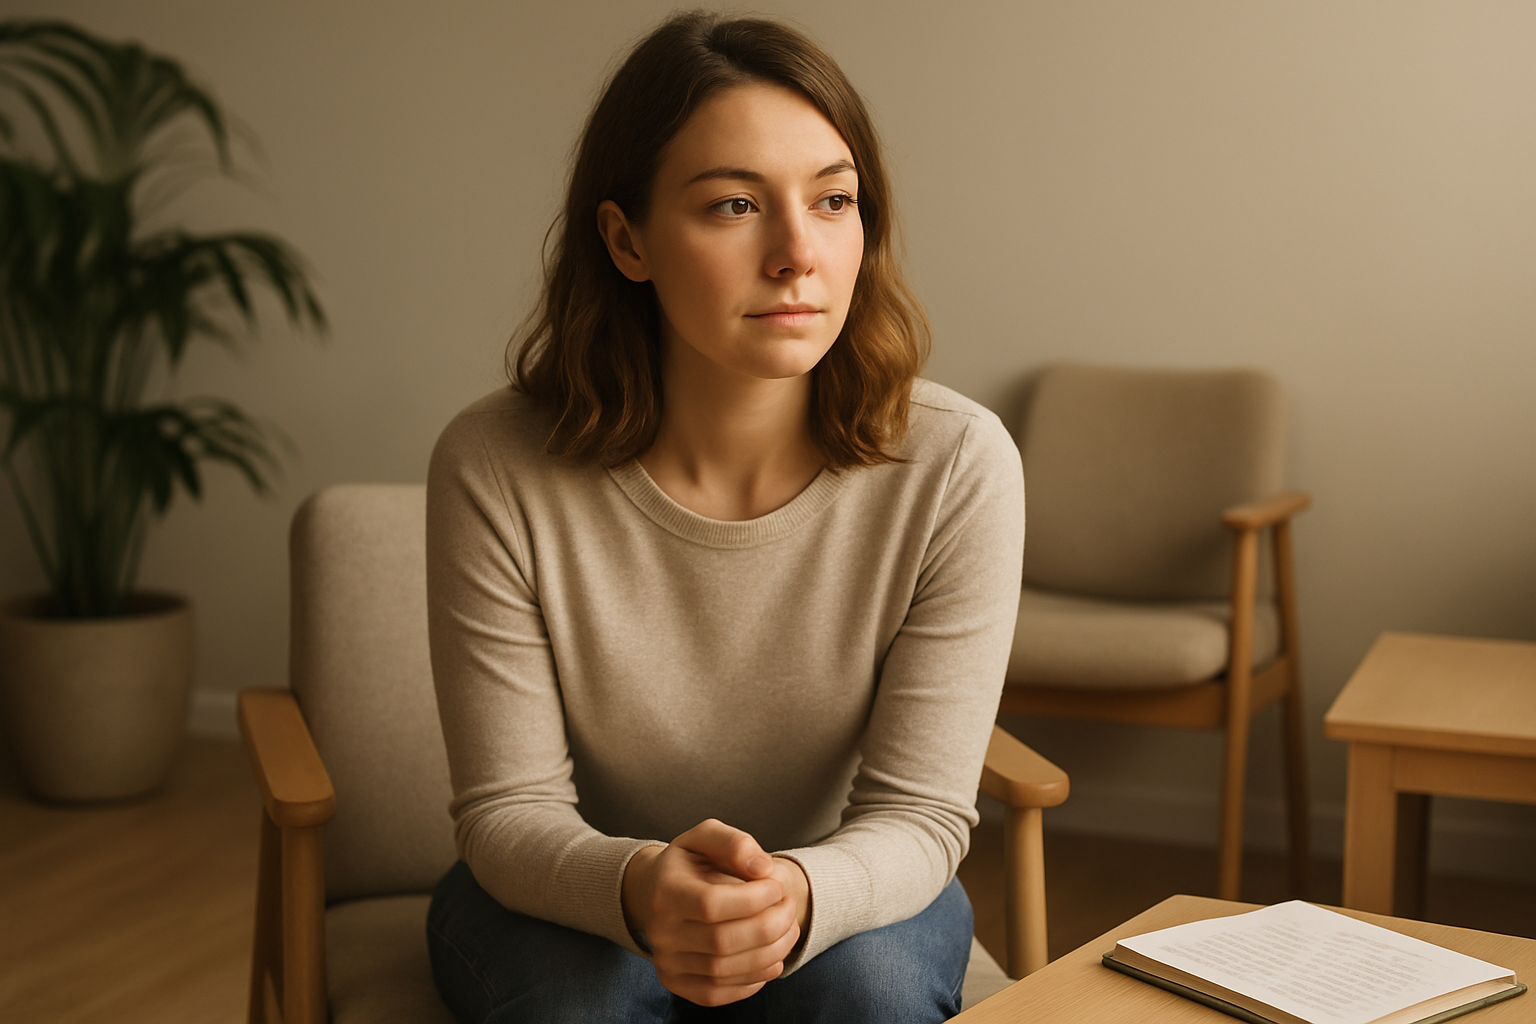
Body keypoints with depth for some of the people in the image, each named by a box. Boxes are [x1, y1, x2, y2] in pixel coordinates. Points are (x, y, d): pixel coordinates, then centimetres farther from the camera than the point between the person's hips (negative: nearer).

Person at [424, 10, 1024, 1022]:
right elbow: (508, 812, -16)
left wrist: (799, 895, -39)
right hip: (571, 899, -1)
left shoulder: (956, 464, -21)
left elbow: (917, 814, -16)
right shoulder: (496, 468, -21)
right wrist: (640, 889, -39)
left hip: (842, 895, 1)